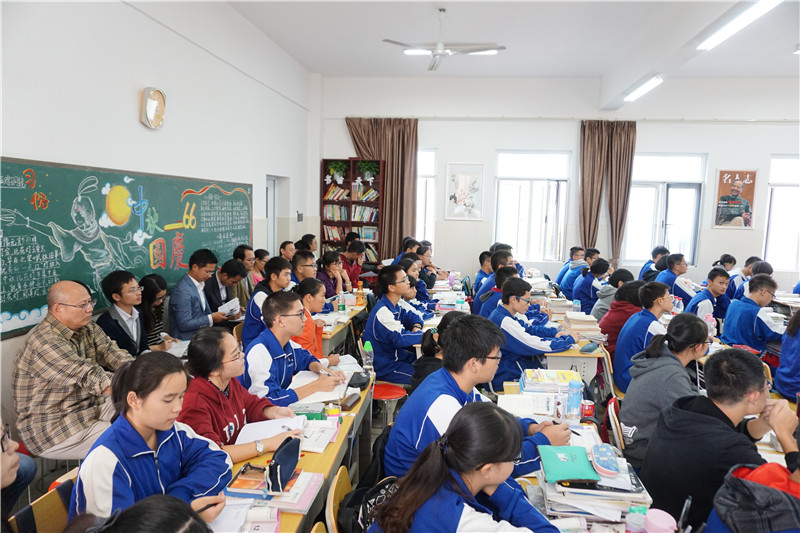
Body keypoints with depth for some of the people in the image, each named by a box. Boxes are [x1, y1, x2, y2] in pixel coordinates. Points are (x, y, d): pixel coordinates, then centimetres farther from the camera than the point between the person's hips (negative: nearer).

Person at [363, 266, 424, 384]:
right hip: (386, 367, -9)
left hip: (396, 355, 9)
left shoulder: (394, 305, 5)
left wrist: (416, 328, -3)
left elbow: (411, 316, 21)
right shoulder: (382, 312, -25)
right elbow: (400, 339, -33)